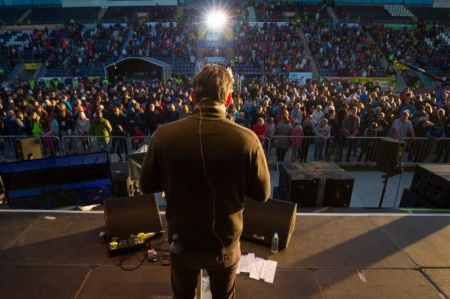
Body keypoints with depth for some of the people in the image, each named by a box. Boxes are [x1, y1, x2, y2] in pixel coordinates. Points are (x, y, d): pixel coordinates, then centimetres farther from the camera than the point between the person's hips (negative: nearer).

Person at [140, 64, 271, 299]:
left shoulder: (164, 134, -20)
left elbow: (147, 185, -6)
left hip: (182, 242, 1)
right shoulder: (247, 139, -23)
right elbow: (261, 193, -11)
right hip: (225, 243, 0)